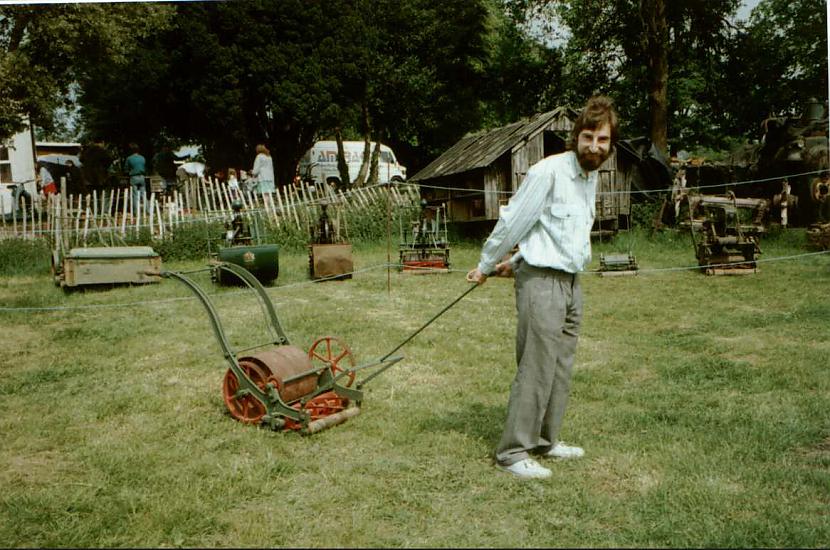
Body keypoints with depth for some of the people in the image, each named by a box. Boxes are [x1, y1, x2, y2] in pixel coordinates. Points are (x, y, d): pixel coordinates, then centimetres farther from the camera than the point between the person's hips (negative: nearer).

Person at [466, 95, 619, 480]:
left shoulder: (591, 176, 12)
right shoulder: (548, 172, -16)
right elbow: (512, 222, -9)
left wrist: (517, 261, 21)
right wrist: (486, 267, 0)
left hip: (571, 282, 9)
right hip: (542, 281, -9)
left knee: (560, 368, 15)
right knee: (536, 370, -5)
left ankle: (545, 440, 29)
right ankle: (513, 452, 6)